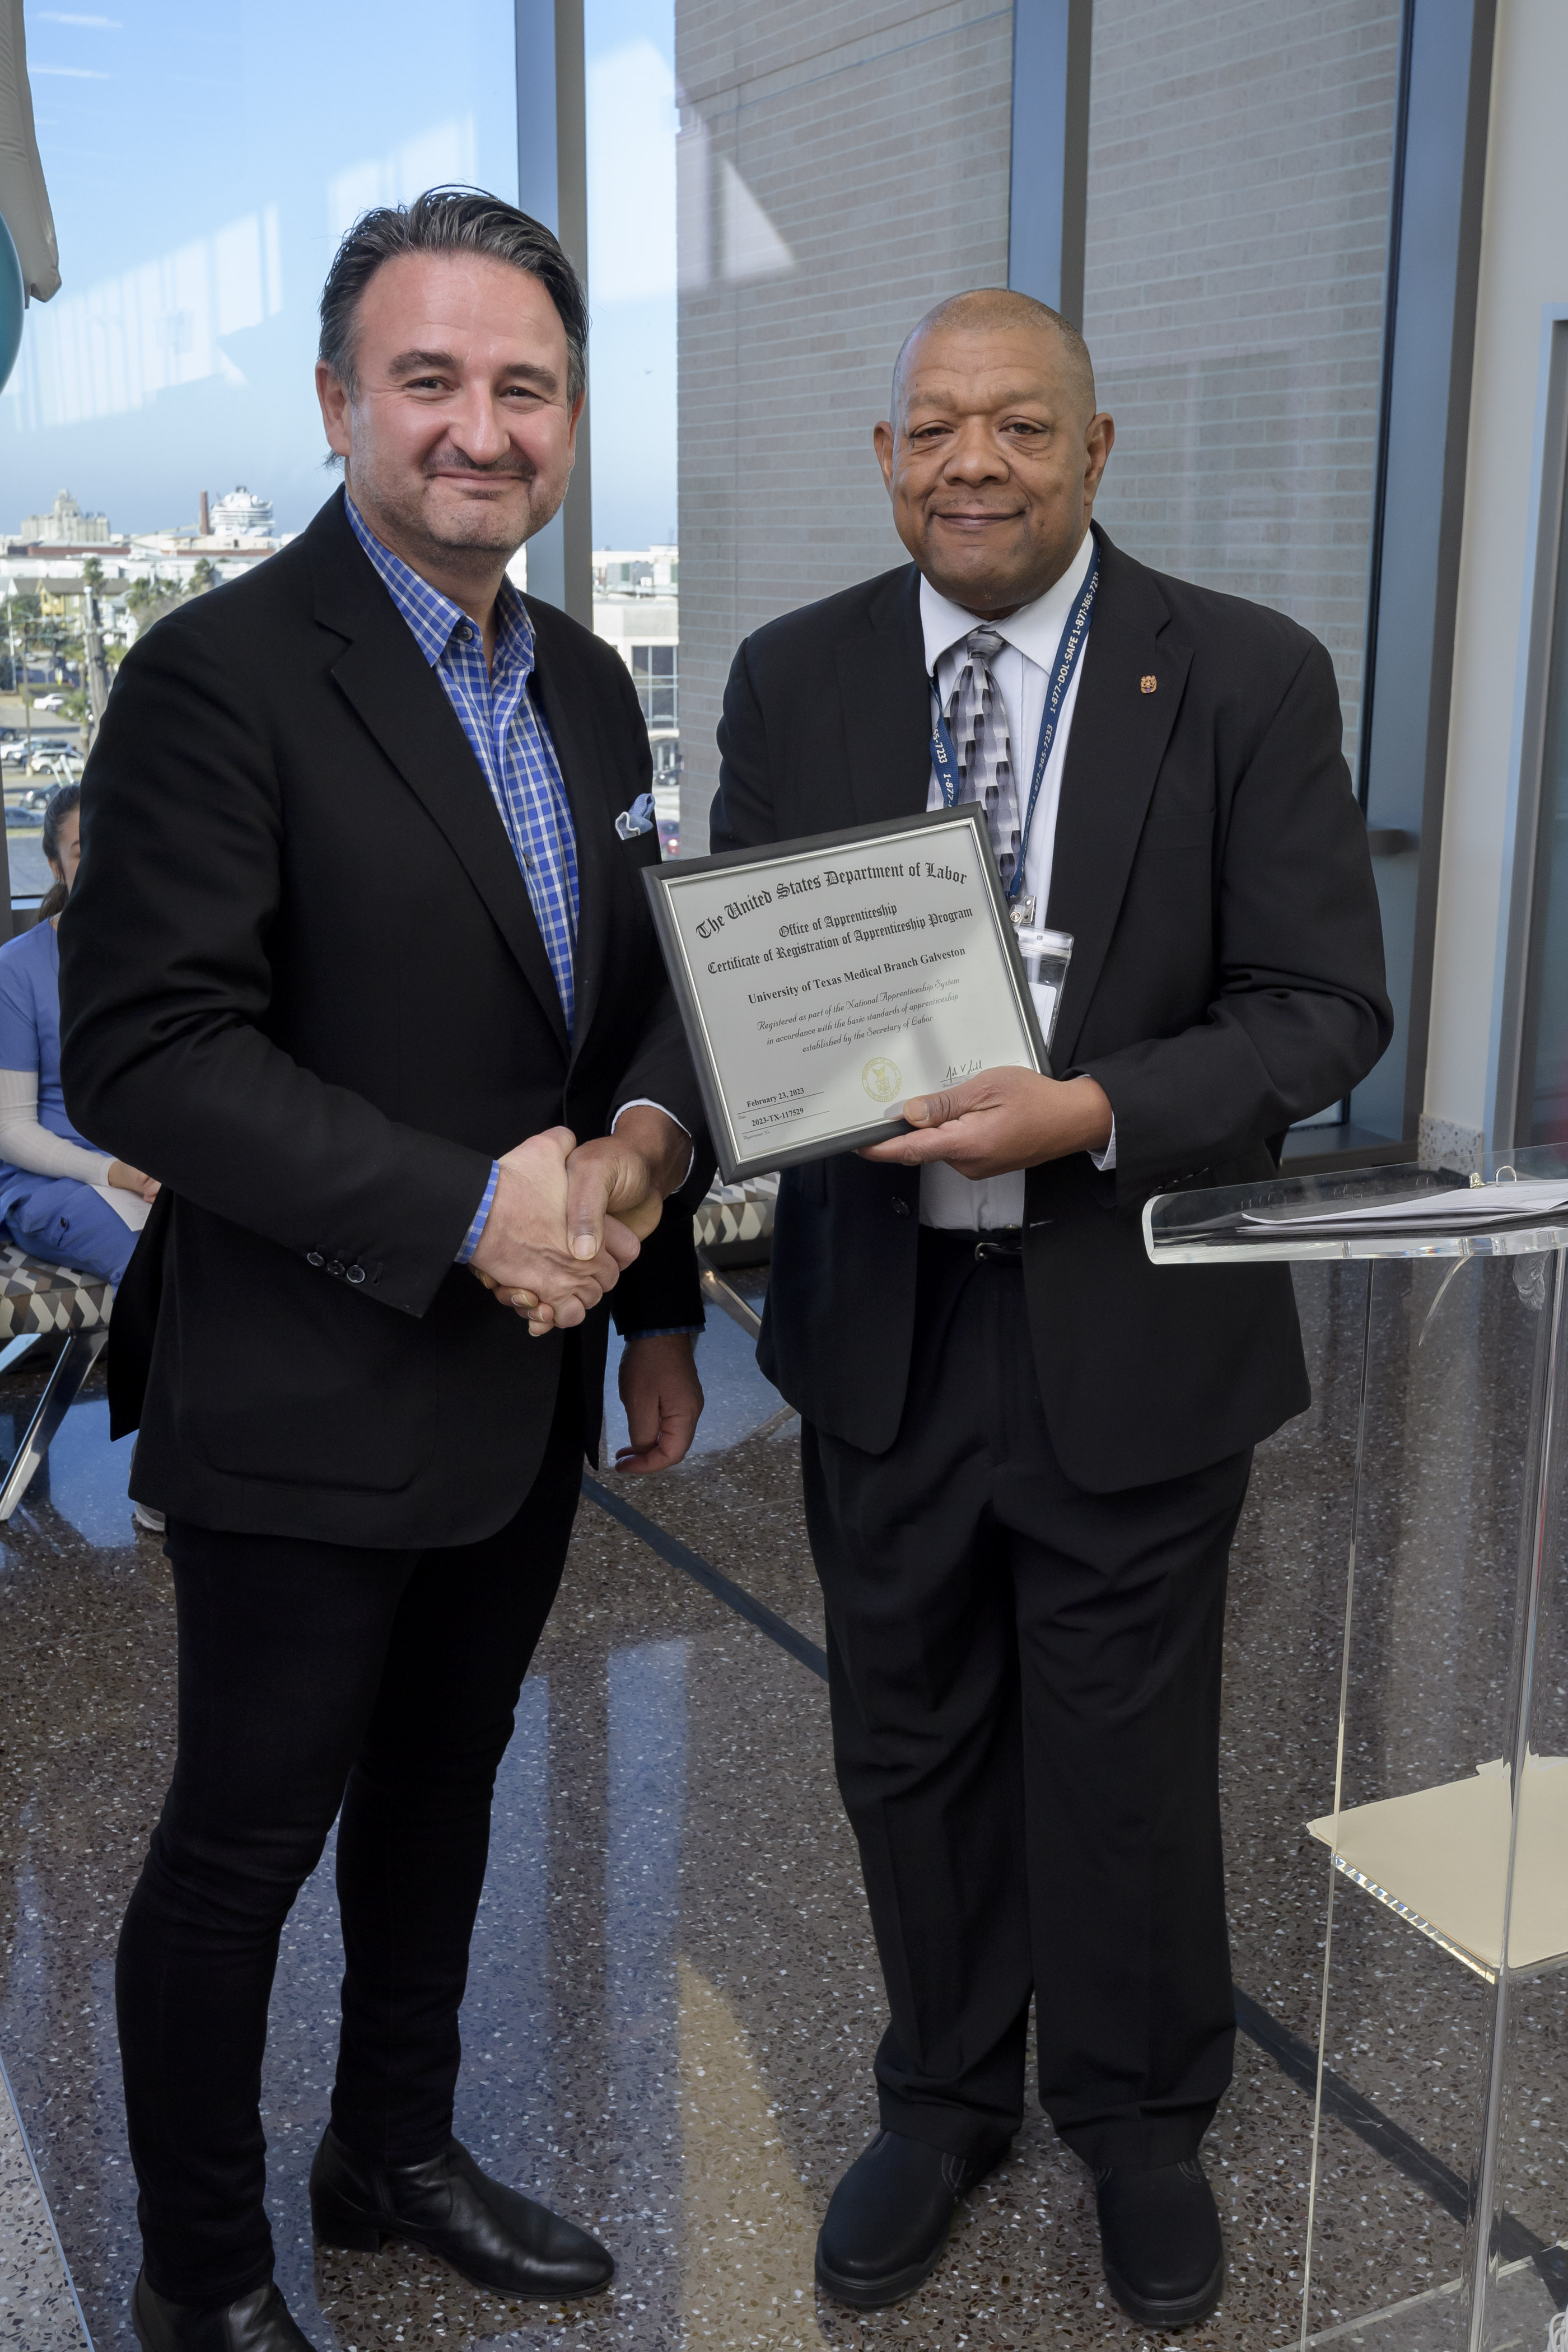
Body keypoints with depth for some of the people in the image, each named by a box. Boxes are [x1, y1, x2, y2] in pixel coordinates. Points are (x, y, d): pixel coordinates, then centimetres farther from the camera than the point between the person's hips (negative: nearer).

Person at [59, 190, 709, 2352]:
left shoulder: (585, 682, 8)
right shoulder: (223, 674, -15)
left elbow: (643, 1000, 15)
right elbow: (143, 1053, -21)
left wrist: (641, 1157, -4)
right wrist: (472, 1212, -24)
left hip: (529, 1377, 7)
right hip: (309, 1403, -7)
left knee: (439, 1794, 23)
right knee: (243, 1846, 10)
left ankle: (394, 2153, 45)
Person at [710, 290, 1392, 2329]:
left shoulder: (1249, 679, -8)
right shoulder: (795, 678, 2)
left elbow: (1324, 1007, -9)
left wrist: (1091, 1114, -25)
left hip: (1132, 1331, -2)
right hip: (884, 1318, 3)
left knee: (1126, 1759, 14)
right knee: (908, 1746, 18)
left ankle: (1140, 2118, 42)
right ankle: (946, 2097, 44)